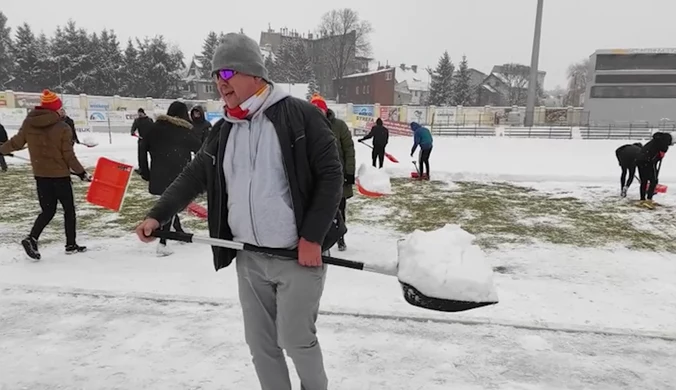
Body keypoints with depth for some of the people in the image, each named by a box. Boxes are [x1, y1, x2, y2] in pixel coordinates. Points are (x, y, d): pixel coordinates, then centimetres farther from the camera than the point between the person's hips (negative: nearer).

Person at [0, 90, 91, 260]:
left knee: (48, 210, 14)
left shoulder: (28, 123, 0)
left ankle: (32, 238, -6)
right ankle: (71, 245, 16)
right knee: (69, 209, 11)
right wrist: (82, 173, -4)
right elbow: (68, 155, -13)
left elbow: (16, 143, 8)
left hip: (40, 175, 5)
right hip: (60, 175, -5)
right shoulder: (63, 127, -13)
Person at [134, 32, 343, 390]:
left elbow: (330, 175, -13)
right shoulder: (223, 132, 9)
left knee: (296, 338, 3)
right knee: (260, 342, 14)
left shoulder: (300, 116, -10)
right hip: (249, 258, 6)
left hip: (299, 253, -6)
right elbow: (194, 176, 15)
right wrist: (157, 216, 4)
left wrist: (312, 238, -16)